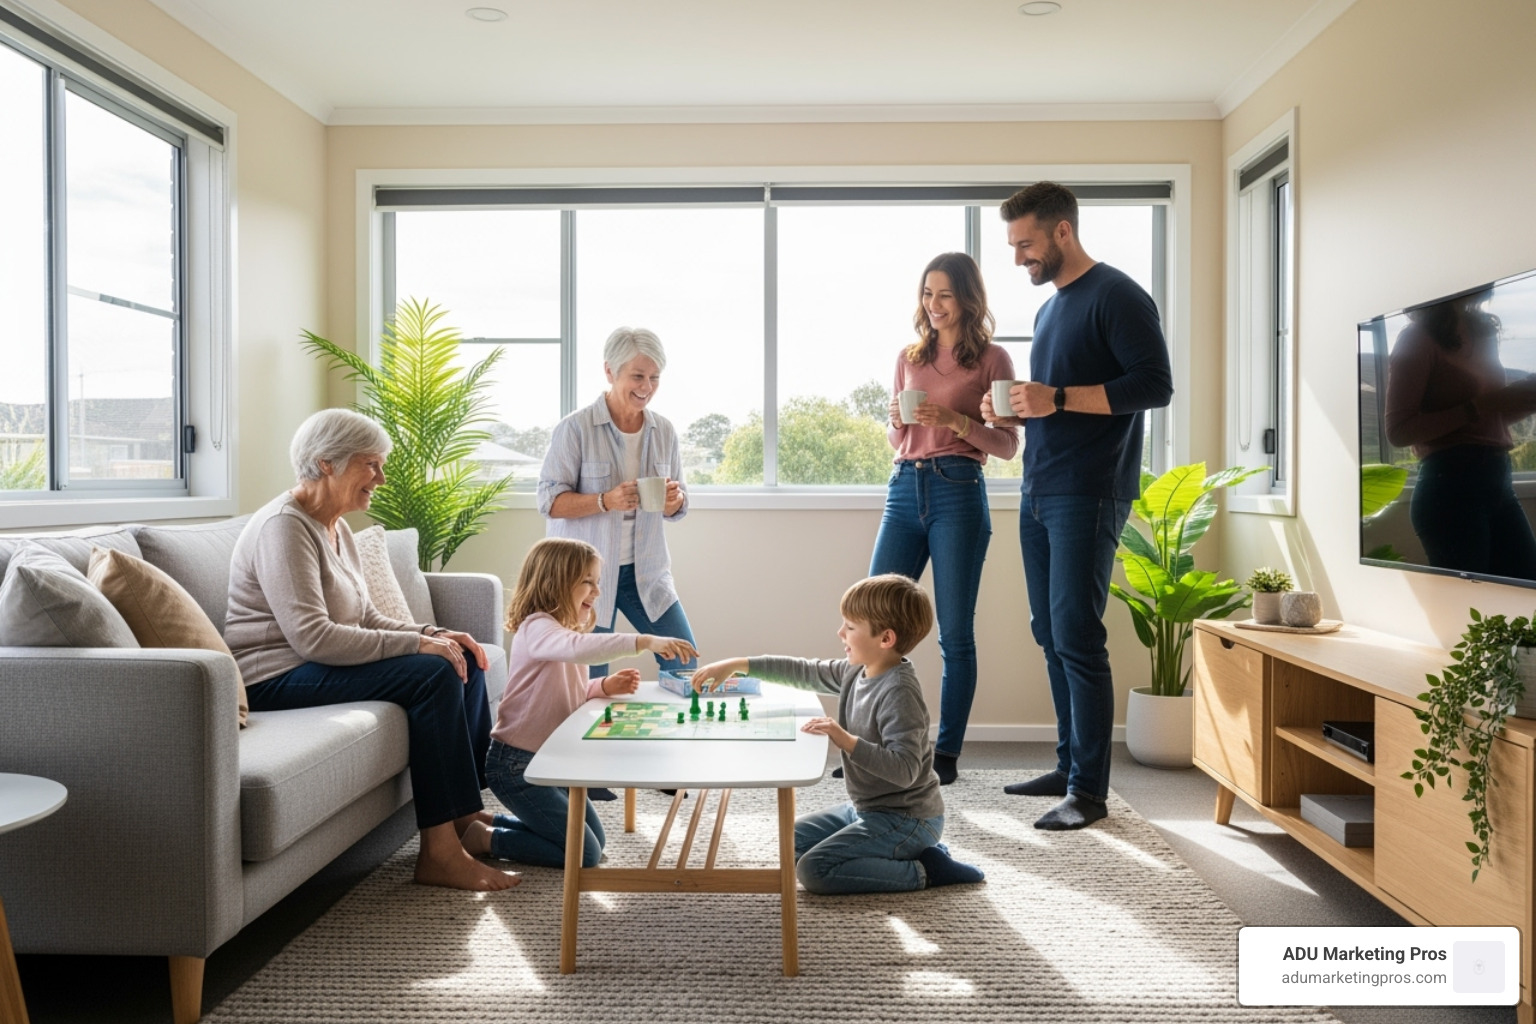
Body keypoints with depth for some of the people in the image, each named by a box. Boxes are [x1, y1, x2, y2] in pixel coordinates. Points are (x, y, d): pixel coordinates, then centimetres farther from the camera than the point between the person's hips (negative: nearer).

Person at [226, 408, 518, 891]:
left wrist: (433, 633, -2)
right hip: (278, 679, -10)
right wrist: (417, 644, -25)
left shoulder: (335, 528, 13)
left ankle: (465, 815, 4)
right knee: (433, 674, -25)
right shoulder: (284, 526, -18)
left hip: (314, 666, 10)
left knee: (464, 660, 2)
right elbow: (312, 637, -27)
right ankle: (439, 854, -22)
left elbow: (365, 617, 15)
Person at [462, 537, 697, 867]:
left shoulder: (565, 630, 12)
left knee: (596, 839, 18)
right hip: (517, 764, -10)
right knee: (584, 853, -9)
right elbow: (578, 648, -44)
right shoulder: (537, 627, -21)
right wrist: (645, 641, -48)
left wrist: (604, 686, -1)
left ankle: (496, 822, 24)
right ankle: (487, 839, 4)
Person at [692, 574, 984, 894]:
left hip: (906, 819, -10)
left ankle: (923, 871, -6)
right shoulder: (856, 672, 0)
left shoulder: (899, 692, -27)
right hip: (867, 807, 10)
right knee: (795, 840, 21)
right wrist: (738, 664, 6)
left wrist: (848, 741, -37)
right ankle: (908, 853, 14)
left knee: (812, 870, -17)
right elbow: (805, 672, 10)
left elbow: (905, 769, -33)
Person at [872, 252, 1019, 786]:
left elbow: (1007, 445, 1)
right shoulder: (909, 357, 17)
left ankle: (947, 753, 11)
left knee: (955, 633, 1)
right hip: (904, 490, 5)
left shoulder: (991, 359, 4)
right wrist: (898, 422, 0)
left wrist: (957, 422, -13)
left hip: (958, 493, -4)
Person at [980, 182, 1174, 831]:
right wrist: (1014, 411, 7)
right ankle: (1069, 765, 20)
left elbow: (1155, 385, -15)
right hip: (1038, 494, 9)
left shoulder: (1117, 297, -5)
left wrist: (1058, 399, -20)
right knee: (1051, 634, 10)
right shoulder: (1049, 309, 21)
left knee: (1077, 638, -9)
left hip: (1088, 496, -9)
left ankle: (1089, 790, -1)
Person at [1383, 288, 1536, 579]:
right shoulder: (1418, 338, -7)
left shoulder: (1483, 333, 14)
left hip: (1499, 480, 7)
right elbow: (1398, 430, -13)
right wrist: (1478, 407, -19)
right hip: (1451, 485, -7)